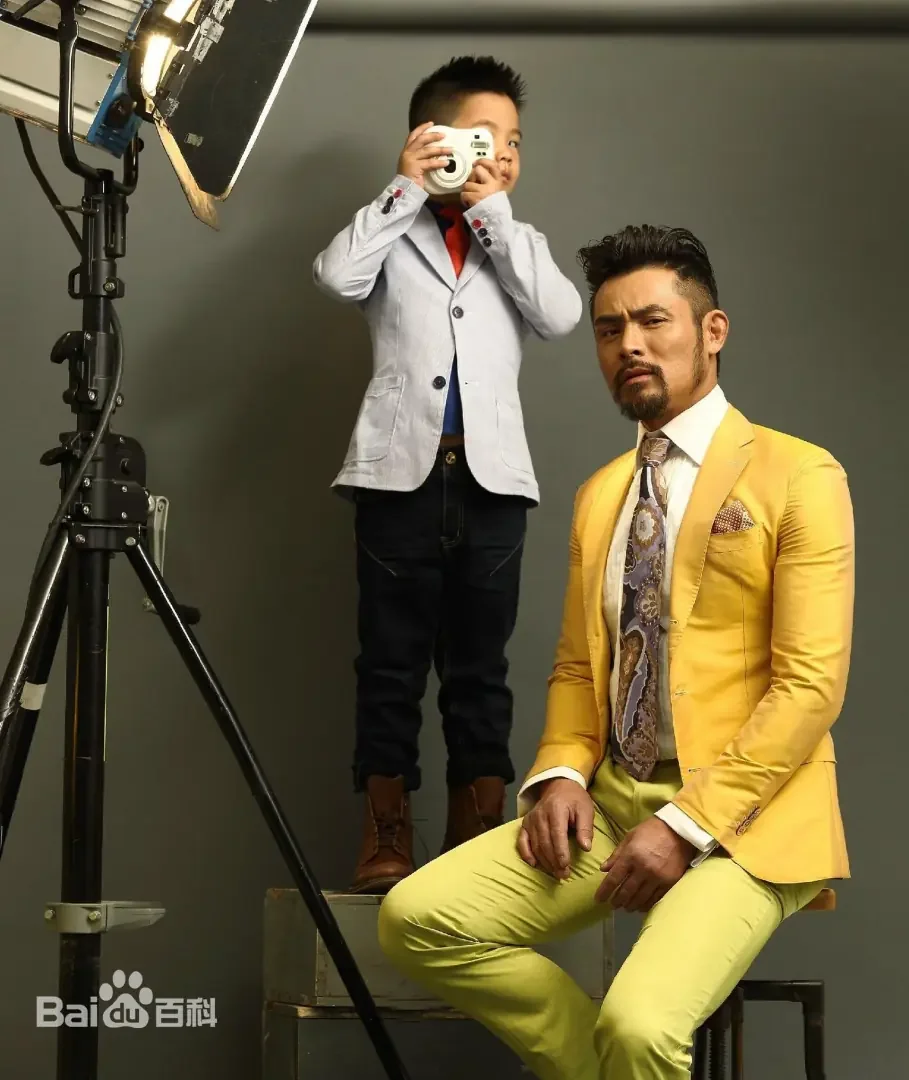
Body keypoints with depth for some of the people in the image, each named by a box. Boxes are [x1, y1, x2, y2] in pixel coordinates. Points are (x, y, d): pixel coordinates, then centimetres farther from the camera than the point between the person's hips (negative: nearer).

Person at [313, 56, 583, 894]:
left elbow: (562, 316, -2)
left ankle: (478, 842, 9)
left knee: (480, 668, 5)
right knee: (392, 664, 1)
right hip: (402, 470, -2)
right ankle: (386, 840, 5)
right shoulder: (394, 234, 11)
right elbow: (337, 277, -10)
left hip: (492, 477, 2)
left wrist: (492, 212, -1)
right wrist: (406, 189, -5)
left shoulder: (521, 245, 18)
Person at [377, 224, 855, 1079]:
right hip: (610, 801, 7)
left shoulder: (798, 476, -5)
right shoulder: (600, 493, 16)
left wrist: (686, 823, -18)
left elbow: (811, 686, -12)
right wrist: (561, 775, -2)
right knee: (415, 918, -11)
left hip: (742, 813, -6)